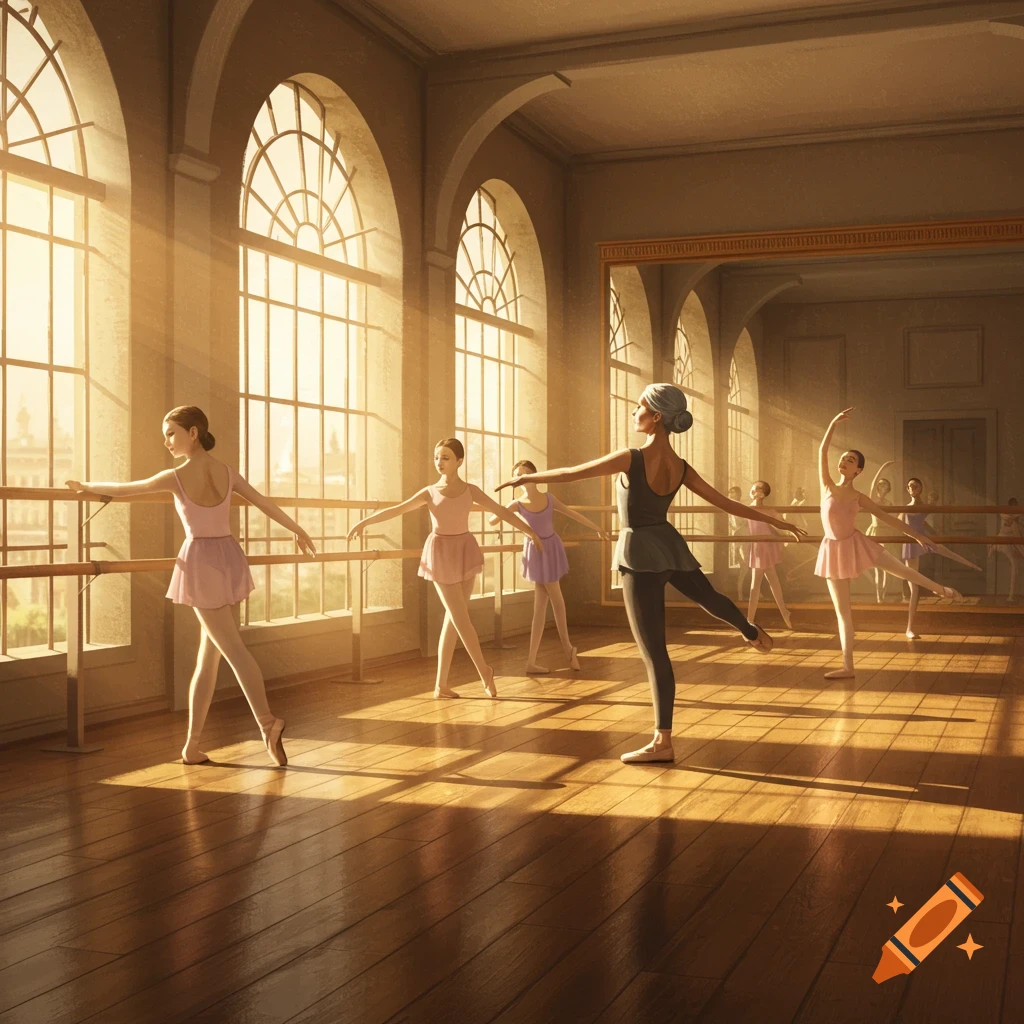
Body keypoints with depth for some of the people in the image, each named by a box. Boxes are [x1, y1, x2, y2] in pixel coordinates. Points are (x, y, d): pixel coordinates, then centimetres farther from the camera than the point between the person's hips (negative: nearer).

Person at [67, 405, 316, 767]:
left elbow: (122, 489, 2)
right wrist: (298, 530, 23)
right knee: (207, 655, 9)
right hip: (227, 558, 5)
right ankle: (192, 743, 11)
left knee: (232, 648, -4)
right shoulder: (227, 472, 3)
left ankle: (267, 723, -16)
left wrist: (87, 486, 20)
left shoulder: (176, 477, -10)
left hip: (201, 561, -5)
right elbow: (264, 503, 10)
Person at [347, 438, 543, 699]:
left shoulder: (470, 490, 4)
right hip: (441, 555, -3)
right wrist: (364, 522, -3)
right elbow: (397, 510, 1)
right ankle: (484, 670, 10)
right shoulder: (429, 492, 0)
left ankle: (441, 684, 8)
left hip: (464, 552, 3)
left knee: (454, 617, 3)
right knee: (460, 616, -6)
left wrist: (530, 531, 6)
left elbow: (502, 512, 6)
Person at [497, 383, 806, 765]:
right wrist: (776, 521, 18)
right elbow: (727, 504, 5)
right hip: (668, 545, 6)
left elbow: (570, 473, -10)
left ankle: (663, 742, 4)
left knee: (653, 651, -2)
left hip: (641, 554, -6)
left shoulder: (631, 459, -18)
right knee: (709, 596, 36)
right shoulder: (681, 467, -1)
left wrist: (524, 477, 5)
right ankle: (754, 633, 65)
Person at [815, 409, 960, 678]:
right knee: (842, 611, 4)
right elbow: (822, 451, -11)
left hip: (855, 544, 0)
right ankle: (848, 666, 8)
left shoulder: (859, 498, -2)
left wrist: (917, 535, 5)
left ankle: (940, 589, 40)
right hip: (834, 551, 0)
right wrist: (834, 423, -18)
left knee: (902, 571, 8)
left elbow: (888, 518, 4)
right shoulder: (827, 485, -3)